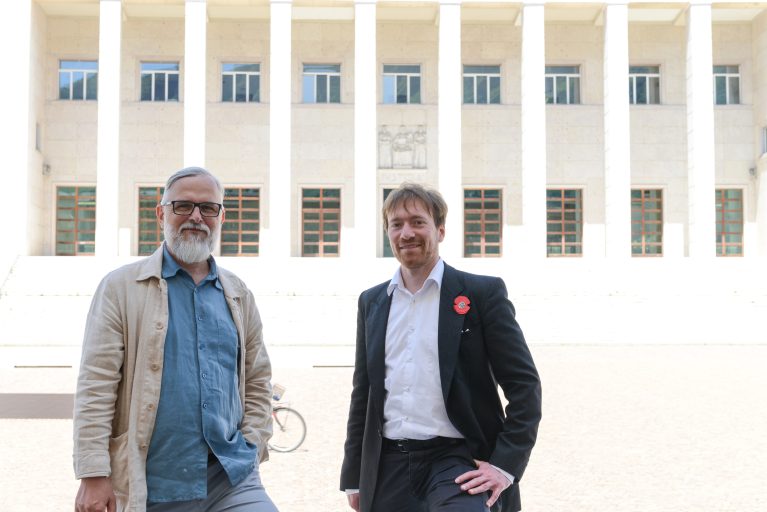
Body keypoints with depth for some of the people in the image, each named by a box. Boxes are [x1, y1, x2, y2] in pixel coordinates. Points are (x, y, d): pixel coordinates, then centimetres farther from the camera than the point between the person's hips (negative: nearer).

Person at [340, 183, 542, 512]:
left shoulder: (483, 293, -2)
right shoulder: (372, 301, 12)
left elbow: (525, 386, -3)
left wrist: (504, 465, -11)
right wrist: (354, 477, 15)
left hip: (458, 461, -4)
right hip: (389, 468, 4)